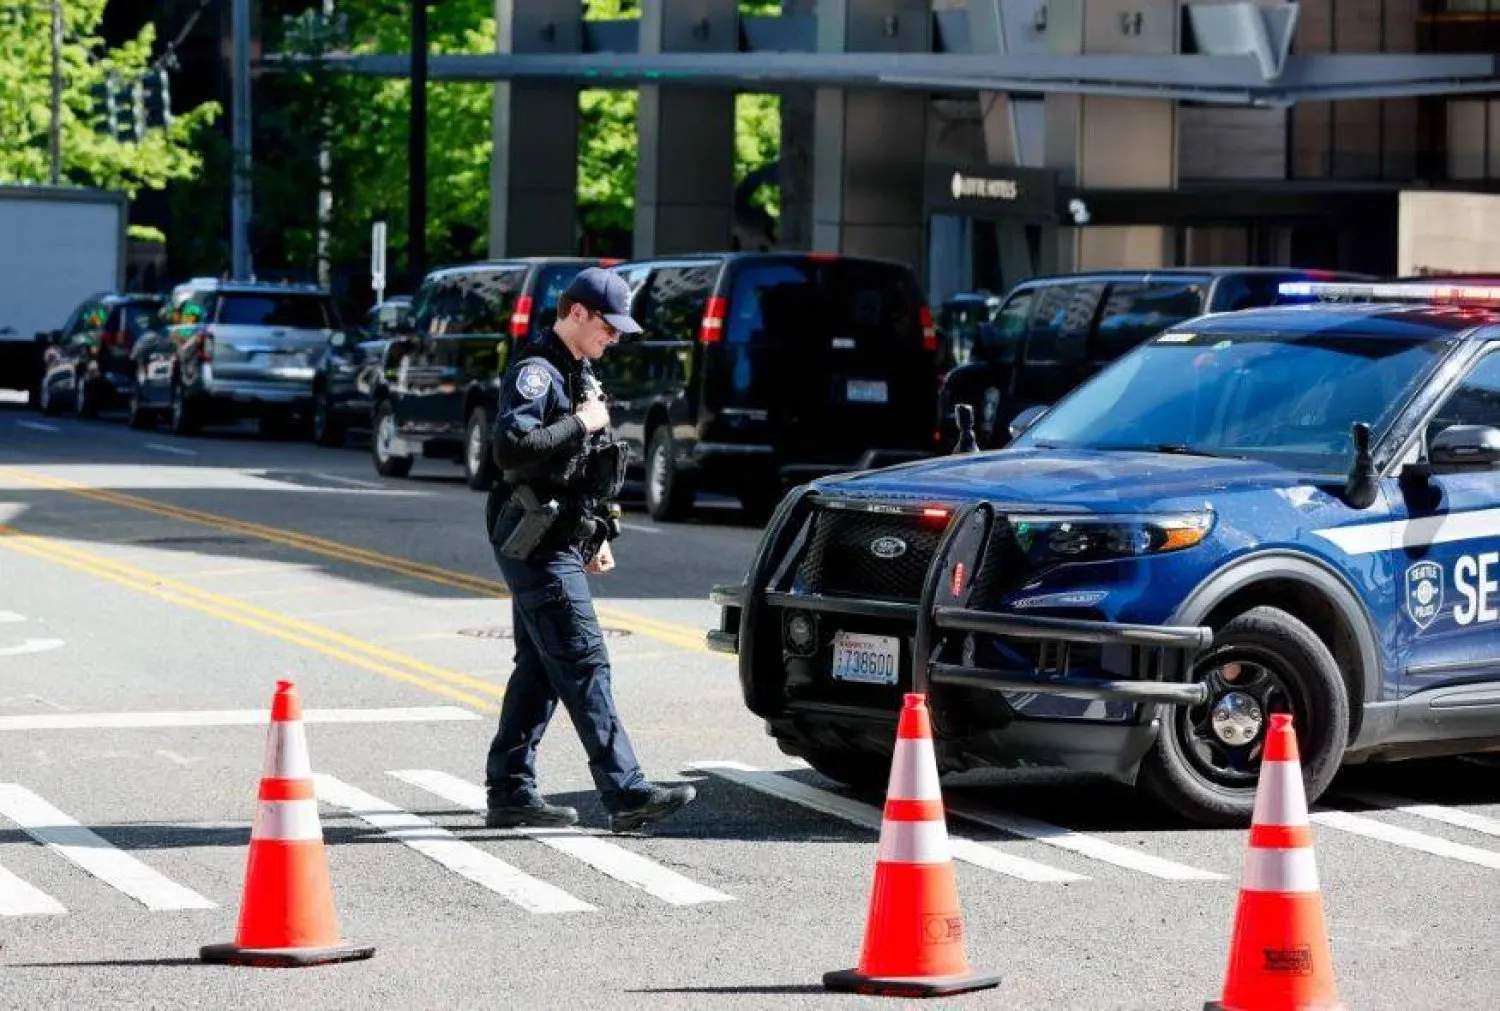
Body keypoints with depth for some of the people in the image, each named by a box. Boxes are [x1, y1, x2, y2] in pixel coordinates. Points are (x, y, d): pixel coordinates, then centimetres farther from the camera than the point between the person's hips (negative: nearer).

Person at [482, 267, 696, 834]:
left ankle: (509, 794, 15)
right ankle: (627, 795, -17)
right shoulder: (536, 372, -13)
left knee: (540, 669, 11)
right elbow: (511, 446, -28)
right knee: (584, 664, -13)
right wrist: (581, 425, -19)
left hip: (559, 542, 10)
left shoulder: (578, 373, 19)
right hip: (537, 546, -10)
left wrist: (597, 536, 23)